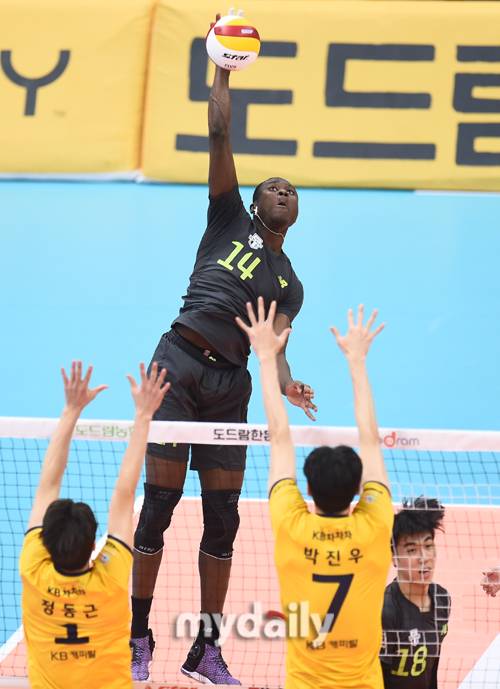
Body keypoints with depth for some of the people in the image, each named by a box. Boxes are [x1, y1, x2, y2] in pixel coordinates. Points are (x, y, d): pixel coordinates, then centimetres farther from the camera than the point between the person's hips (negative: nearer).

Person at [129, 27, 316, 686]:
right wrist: (224, 68, -3)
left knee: (223, 519, 4)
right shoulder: (231, 219, 11)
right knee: (159, 506, -5)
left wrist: (288, 384, -14)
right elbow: (219, 136, 2)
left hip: (230, 385, 4)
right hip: (180, 365, -4)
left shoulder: (290, 285, 18)